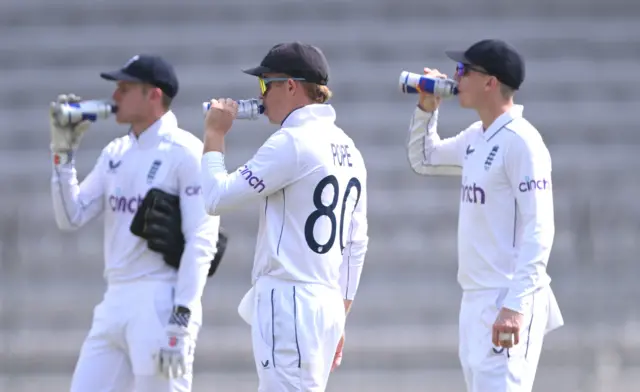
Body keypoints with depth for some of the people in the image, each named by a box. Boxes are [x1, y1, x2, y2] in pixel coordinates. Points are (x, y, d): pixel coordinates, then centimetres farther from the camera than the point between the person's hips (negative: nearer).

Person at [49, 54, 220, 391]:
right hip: (114, 301, 8)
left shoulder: (186, 153, -8)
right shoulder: (115, 154, 16)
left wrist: (180, 322, -20)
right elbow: (71, 218, 13)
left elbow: (201, 242, -14)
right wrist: (63, 152, 4)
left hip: (161, 301, -8)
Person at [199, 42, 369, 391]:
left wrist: (214, 135, 2)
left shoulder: (292, 142, -12)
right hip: (328, 305, 9)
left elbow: (217, 198, -12)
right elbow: (356, 242, 19)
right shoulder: (347, 150, 16)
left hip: (288, 304, -9)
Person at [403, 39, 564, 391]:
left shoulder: (521, 142, -14)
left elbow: (538, 231, -19)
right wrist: (426, 109, 14)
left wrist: (515, 305, -26)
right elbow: (424, 160, 32)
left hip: (506, 300, -10)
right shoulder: (475, 139, 13)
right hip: (475, 298, 10)